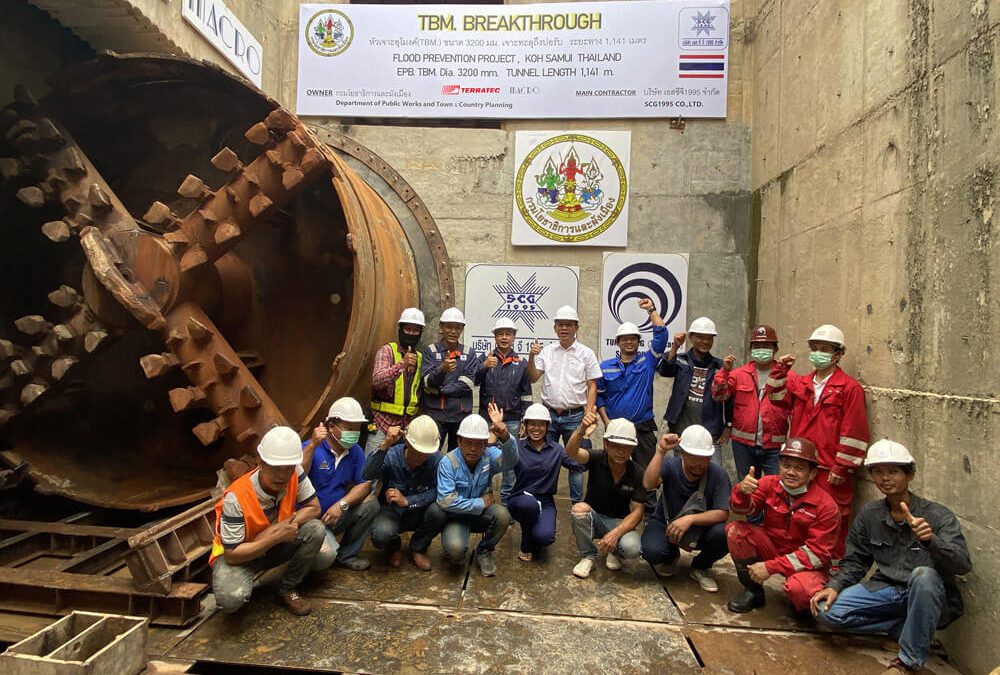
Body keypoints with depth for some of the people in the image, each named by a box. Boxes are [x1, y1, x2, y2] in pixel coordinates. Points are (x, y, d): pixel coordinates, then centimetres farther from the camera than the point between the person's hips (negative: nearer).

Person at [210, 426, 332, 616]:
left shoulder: (295, 474, -21)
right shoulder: (236, 498, -32)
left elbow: (314, 507, -10)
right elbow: (232, 555, -27)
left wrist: (280, 528, -25)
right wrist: (276, 536, -32)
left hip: (277, 544, 5)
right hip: (238, 555, -4)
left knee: (315, 530, -21)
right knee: (231, 599, -33)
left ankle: (287, 590, -1)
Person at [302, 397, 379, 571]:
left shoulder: (356, 451, -1)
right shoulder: (310, 448, -17)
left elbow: (365, 484, -4)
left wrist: (341, 504, -19)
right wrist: (312, 445, -40)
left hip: (338, 516, 6)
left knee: (371, 506, -16)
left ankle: (347, 555, 3)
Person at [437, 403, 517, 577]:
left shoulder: (489, 455, -10)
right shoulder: (448, 463, -19)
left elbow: (510, 461, -32)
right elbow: (446, 501, -25)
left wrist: (504, 435, -51)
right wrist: (480, 503, -20)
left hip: (482, 514, 3)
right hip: (456, 516, -3)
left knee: (502, 515, -28)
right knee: (455, 549, -31)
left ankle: (484, 552, 1)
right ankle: (456, 554, 10)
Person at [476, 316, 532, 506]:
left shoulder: (521, 363, 6)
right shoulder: (485, 359, 4)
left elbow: (526, 395, 7)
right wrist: (484, 367, -25)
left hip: (512, 420, 1)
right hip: (487, 417, 0)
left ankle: (507, 499, 19)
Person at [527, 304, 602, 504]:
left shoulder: (586, 353, 0)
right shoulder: (547, 351, 5)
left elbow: (592, 387, 0)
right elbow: (533, 377, 1)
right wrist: (532, 357, -16)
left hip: (575, 416, -2)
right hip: (549, 414, 2)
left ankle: (577, 503, 20)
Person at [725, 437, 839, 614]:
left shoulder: (826, 506, -19)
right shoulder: (769, 484, -10)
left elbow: (817, 553, -20)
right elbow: (744, 509, -16)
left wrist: (771, 567, -25)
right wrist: (742, 491, -42)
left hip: (805, 563, -4)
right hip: (771, 545, 4)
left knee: (799, 589, -35)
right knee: (735, 531, -20)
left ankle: (803, 606, 7)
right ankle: (753, 591, 1)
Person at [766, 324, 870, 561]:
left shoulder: (850, 388, -7)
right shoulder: (800, 384, 12)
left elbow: (853, 433, -9)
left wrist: (843, 468, -11)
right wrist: (781, 370, 2)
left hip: (830, 472, -6)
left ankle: (834, 566, 17)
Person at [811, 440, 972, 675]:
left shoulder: (938, 515, -11)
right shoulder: (868, 514, 0)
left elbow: (963, 565, -24)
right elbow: (855, 561, 7)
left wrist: (931, 540, -43)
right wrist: (834, 586, -10)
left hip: (928, 599, -4)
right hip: (885, 591, 4)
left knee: (923, 574, -37)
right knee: (826, 610, -16)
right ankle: (914, 628, 0)